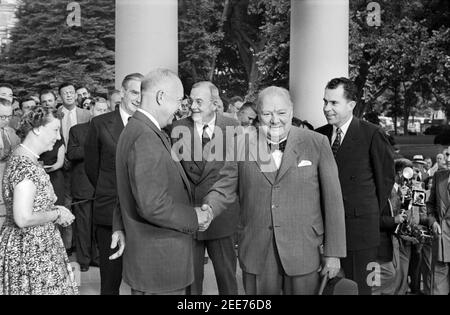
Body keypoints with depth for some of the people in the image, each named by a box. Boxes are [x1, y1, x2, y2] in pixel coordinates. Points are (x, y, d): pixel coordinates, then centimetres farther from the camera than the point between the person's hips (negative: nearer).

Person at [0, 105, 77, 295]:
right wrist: (56, 214, -14)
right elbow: (24, 219, -28)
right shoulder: (25, 166, -22)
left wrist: (53, 209, 6)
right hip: (29, 252, -10)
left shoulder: (22, 158, 9)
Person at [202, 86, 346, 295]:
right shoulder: (243, 146, 1)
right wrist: (209, 209, -16)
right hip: (256, 254, 1)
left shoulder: (316, 144, -2)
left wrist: (333, 253, -2)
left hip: (303, 254, -1)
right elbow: (225, 189, 5)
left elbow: (332, 199, -1)